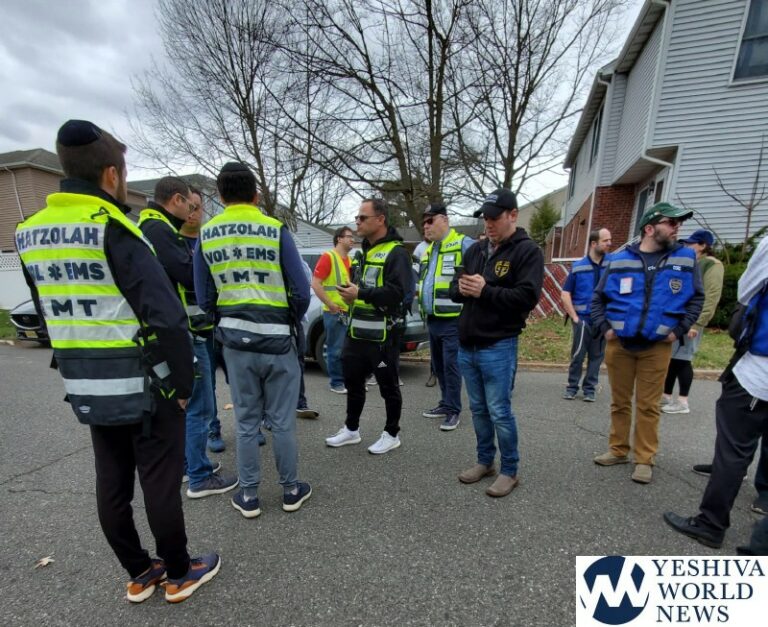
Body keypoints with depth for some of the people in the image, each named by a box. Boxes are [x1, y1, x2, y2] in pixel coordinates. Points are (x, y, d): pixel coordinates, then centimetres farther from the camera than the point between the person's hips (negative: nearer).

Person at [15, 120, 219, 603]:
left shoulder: (31, 232, 7)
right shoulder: (113, 229, -18)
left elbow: (53, 317, 13)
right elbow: (167, 317, -24)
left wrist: (81, 371, 19)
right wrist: (183, 383, -13)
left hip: (86, 390, 8)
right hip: (145, 387, -7)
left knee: (112, 484, 18)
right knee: (160, 483, 9)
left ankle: (140, 574, 38)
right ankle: (180, 574, 29)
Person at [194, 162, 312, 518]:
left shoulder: (206, 236, 3)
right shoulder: (276, 230, -8)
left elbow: (204, 297, 3)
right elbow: (301, 291, -9)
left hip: (234, 341, 3)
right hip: (277, 339, -2)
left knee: (246, 421, 16)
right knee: (282, 421, 11)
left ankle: (248, 496, 28)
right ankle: (291, 490, 27)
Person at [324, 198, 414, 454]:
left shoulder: (396, 252, -12)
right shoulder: (365, 251, 17)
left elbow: (397, 291, -23)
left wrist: (360, 294, -23)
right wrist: (351, 292, 6)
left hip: (382, 334, -9)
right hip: (357, 331, 9)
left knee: (388, 386, 7)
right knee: (353, 382, 17)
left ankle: (392, 434, 26)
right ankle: (351, 429, 35)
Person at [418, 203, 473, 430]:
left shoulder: (464, 244, -8)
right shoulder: (426, 251, 18)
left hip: (453, 320, -8)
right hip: (432, 319, 8)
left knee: (451, 366, -2)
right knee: (438, 366, 16)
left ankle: (453, 410, 13)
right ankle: (446, 403, 31)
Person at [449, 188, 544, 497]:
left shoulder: (527, 251, -7)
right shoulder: (475, 249, 12)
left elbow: (527, 297, -18)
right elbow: (454, 288, 14)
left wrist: (485, 291, -19)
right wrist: (462, 287, -9)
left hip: (499, 348, -6)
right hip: (467, 345, 7)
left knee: (499, 411, 3)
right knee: (478, 409, 17)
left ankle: (510, 471, 22)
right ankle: (484, 461, 34)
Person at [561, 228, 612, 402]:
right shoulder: (578, 267, -3)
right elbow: (565, 294, -1)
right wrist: (574, 317, -6)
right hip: (583, 319, -2)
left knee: (597, 356, 9)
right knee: (578, 354, 0)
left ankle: (590, 389, 22)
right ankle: (572, 387, 16)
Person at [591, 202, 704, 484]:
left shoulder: (686, 259, 3)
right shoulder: (619, 260, 1)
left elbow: (696, 298, 8)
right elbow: (598, 298, 7)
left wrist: (678, 330, -2)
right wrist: (604, 328, -2)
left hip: (657, 347, 0)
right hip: (619, 344, 1)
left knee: (649, 406, 6)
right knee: (619, 402, 12)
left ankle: (644, 459, 20)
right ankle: (618, 450, 27)